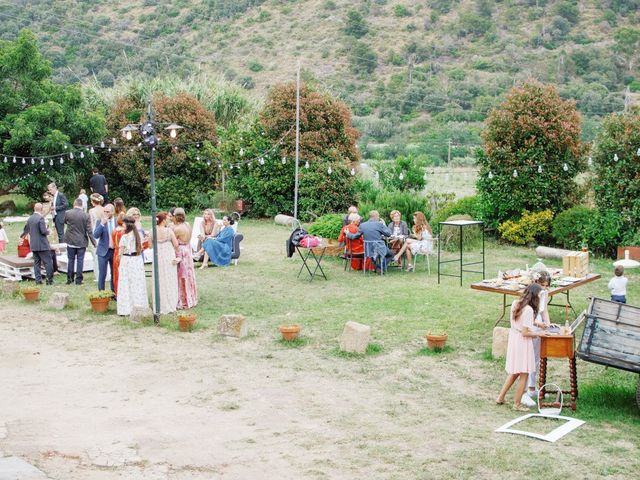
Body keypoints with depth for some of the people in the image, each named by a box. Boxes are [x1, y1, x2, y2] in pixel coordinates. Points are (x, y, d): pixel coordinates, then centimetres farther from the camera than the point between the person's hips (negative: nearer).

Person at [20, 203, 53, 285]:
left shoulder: (30, 219, 9)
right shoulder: (40, 218, -15)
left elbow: (26, 229, 23)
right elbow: (43, 231, -21)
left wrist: (22, 236, 43)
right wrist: (48, 231, 2)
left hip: (33, 245, 8)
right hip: (42, 245, -8)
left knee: (36, 262, 11)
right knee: (48, 262, -2)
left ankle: (38, 280, 10)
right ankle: (50, 280, -4)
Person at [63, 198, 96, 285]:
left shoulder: (67, 213, -8)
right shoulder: (86, 216, -10)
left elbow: (64, 222, 12)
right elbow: (89, 231, -9)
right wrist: (94, 242, -2)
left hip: (71, 241, 1)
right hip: (82, 242, -1)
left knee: (71, 260, 12)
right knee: (80, 260, 5)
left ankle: (69, 279, 16)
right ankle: (78, 279, 5)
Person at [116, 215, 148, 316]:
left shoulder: (124, 237, -13)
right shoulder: (138, 235, 0)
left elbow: (120, 253, -9)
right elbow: (141, 249, 6)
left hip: (126, 260, -5)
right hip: (138, 260, 5)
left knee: (126, 285, 1)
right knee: (138, 284, 11)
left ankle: (126, 308, 2)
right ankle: (139, 306, 16)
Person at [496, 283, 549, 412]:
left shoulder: (515, 304, 2)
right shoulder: (528, 310, -24)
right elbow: (525, 333, -22)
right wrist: (539, 334, -9)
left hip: (513, 340, 8)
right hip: (523, 343, -8)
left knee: (514, 372, 22)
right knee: (523, 375, 7)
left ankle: (500, 397, 26)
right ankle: (517, 404, 16)